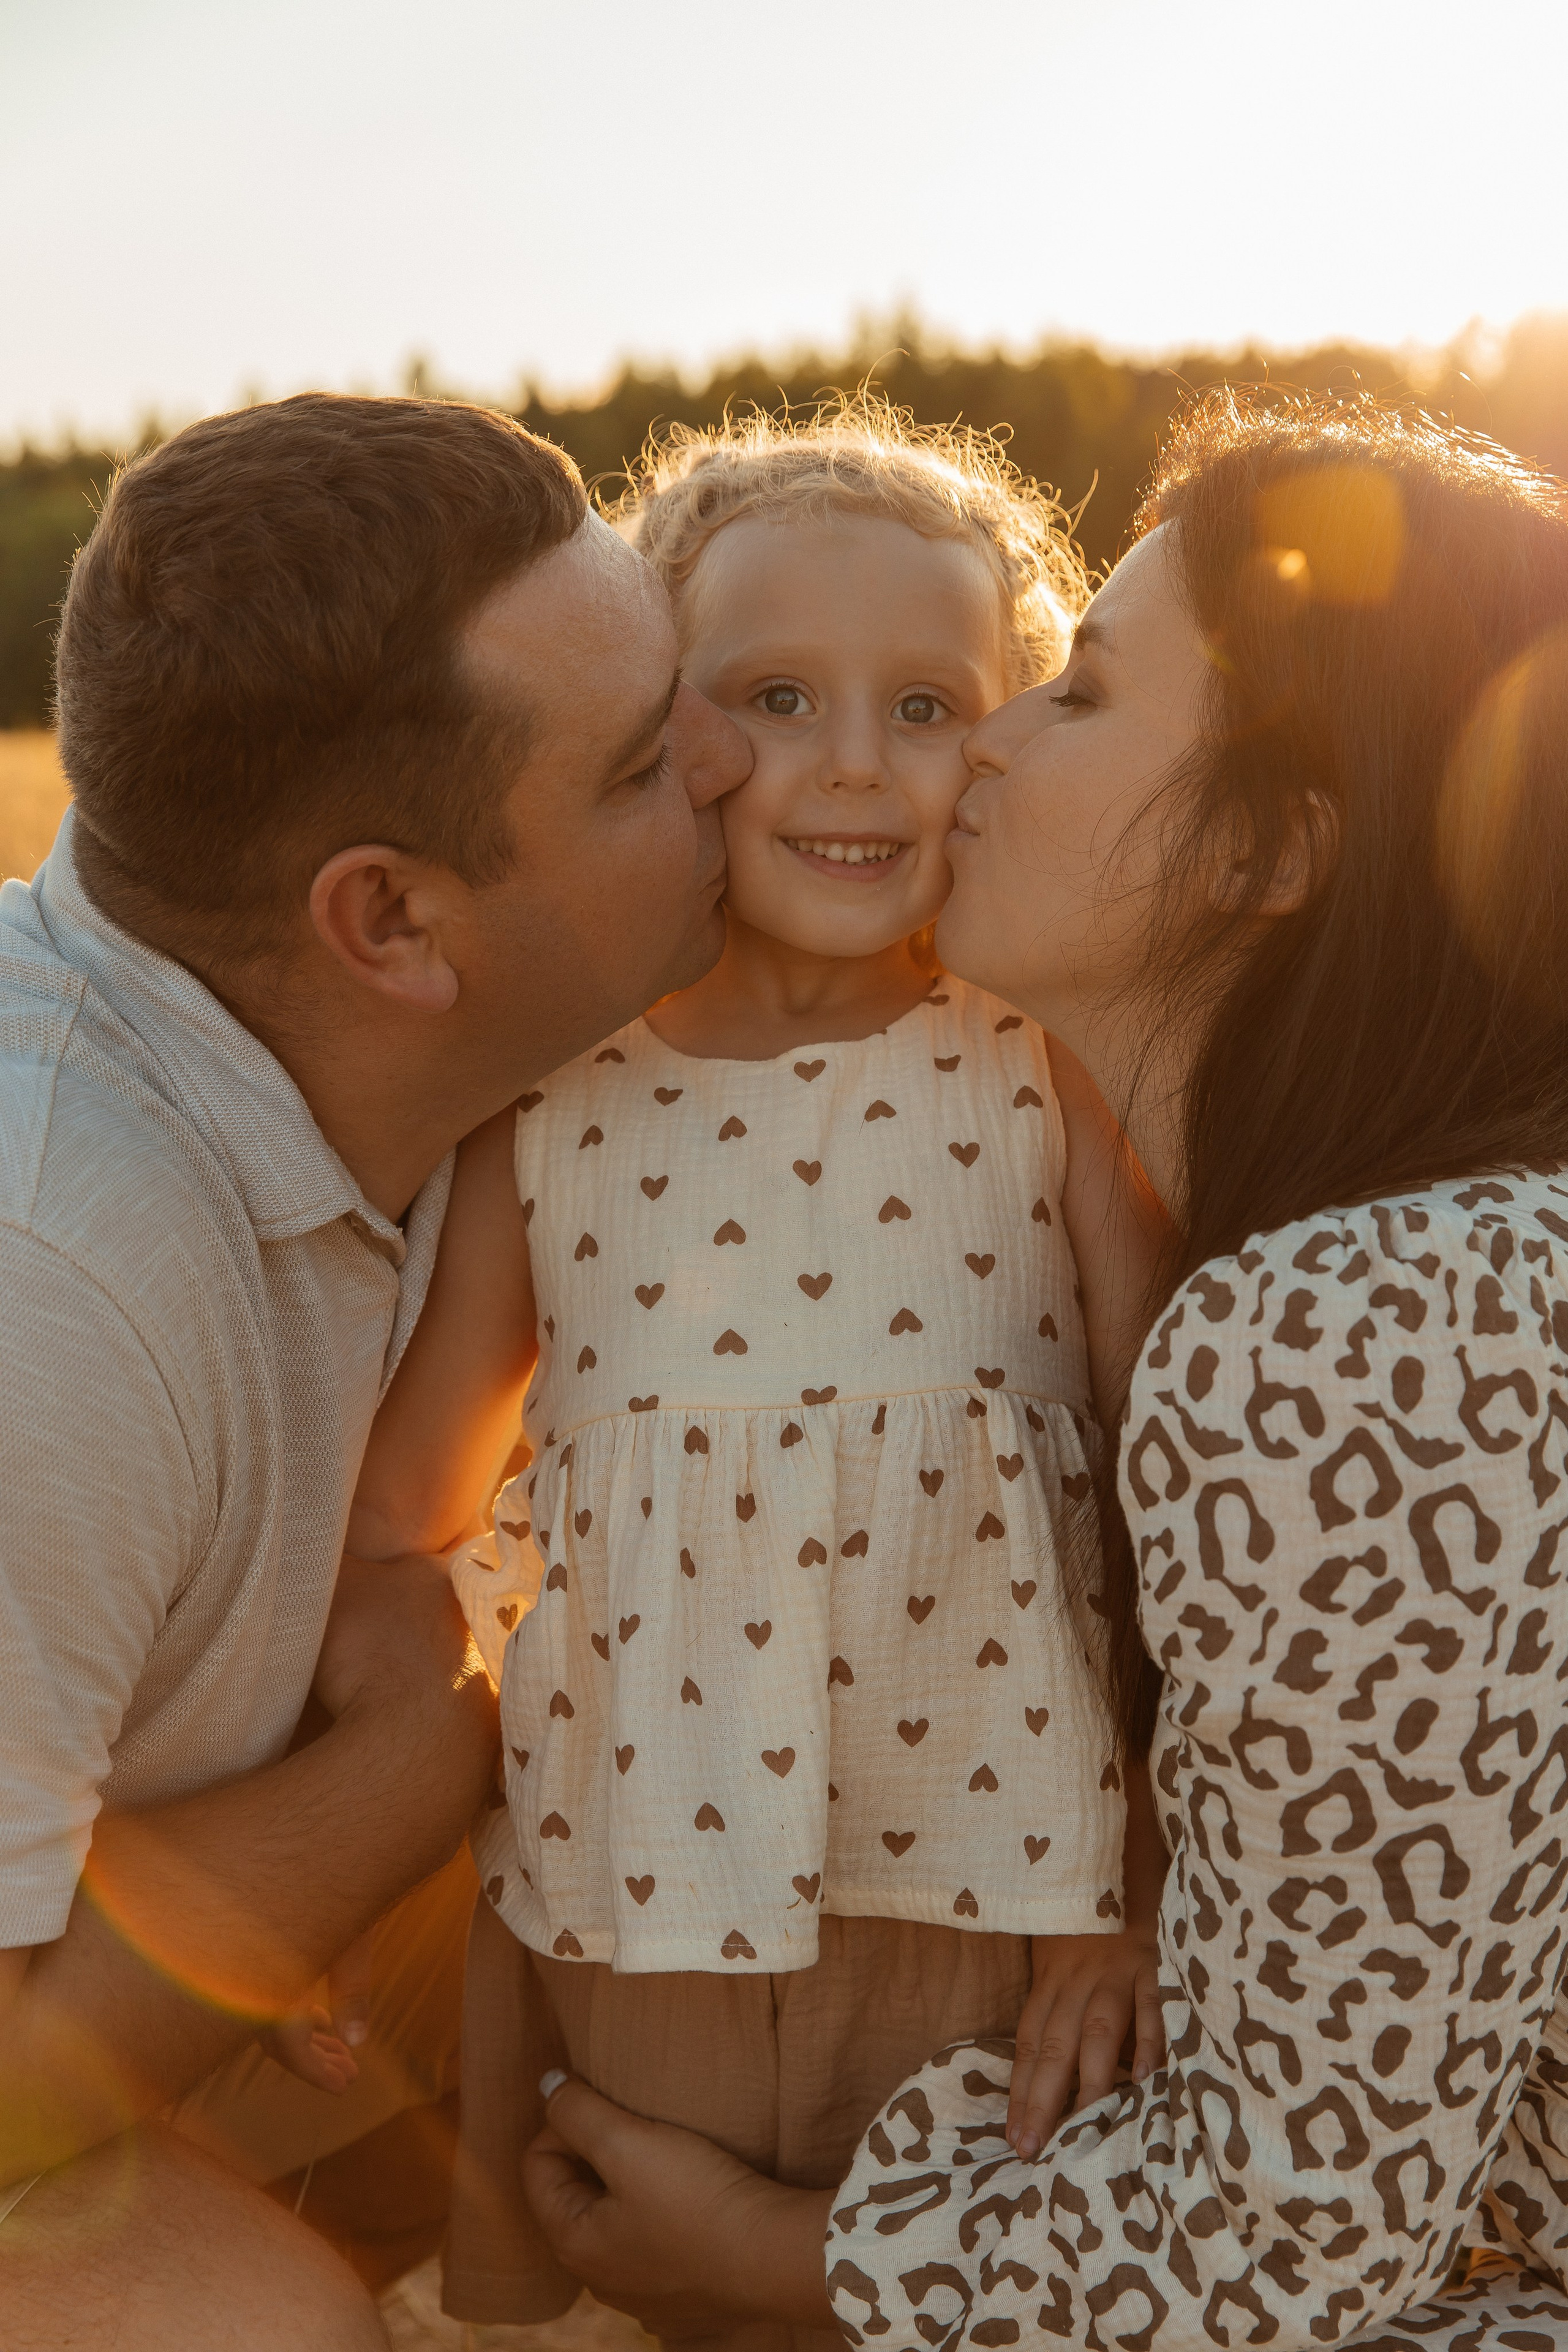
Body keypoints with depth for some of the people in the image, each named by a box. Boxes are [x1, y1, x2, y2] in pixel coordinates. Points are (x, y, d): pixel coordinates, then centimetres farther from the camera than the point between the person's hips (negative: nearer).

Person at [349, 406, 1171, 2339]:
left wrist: (1156, 1897, -2)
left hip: (987, 1887, -1)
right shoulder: (550, 1109, -4)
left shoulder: (1054, 1081, -7)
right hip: (624, 1903, 1)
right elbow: (400, 1498, 5)